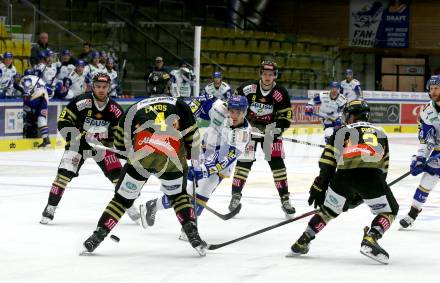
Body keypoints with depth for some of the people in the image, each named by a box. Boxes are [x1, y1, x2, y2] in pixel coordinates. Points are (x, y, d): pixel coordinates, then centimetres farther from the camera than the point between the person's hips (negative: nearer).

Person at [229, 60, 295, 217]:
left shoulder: (281, 93, -14)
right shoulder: (247, 88, -15)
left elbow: (285, 116, -10)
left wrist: (276, 129, -23)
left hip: (270, 130, 0)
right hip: (249, 128, 0)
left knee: (277, 162, -5)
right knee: (244, 161, -8)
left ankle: (285, 199, 0)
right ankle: (236, 195, 1)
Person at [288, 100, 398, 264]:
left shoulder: (341, 132, 27)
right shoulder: (380, 134, 32)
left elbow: (327, 165, 18)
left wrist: (318, 189, 25)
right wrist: (359, 195, 33)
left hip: (344, 176, 1)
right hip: (372, 176, -1)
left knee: (328, 210, 24)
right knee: (389, 211, 19)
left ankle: (302, 243, 24)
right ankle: (370, 239, -5)